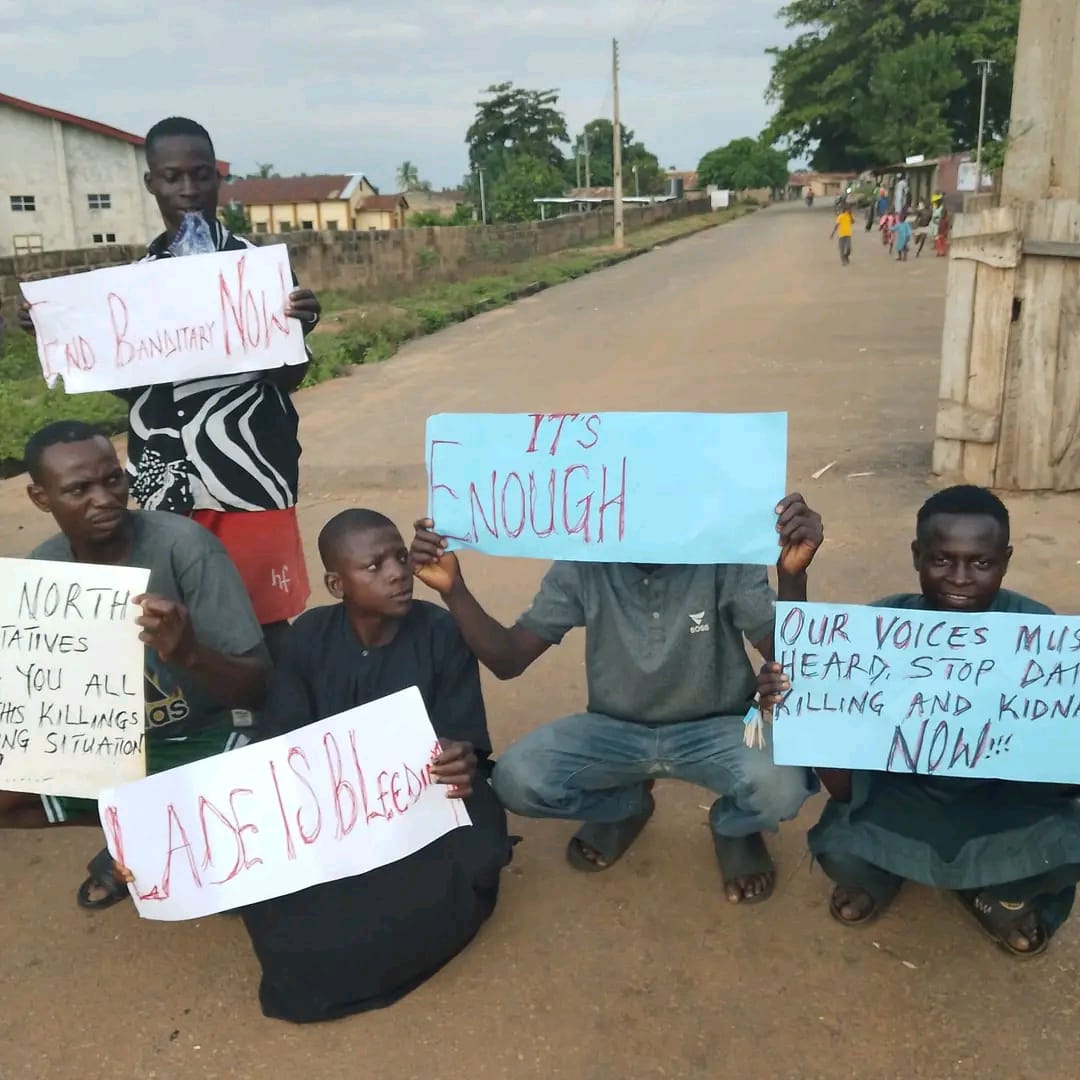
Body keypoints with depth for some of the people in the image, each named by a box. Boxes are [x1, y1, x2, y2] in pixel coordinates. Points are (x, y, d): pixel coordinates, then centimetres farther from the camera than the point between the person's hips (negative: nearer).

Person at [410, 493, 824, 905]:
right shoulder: (584, 564, -14)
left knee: (780, 784, -33)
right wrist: (453, 589, -28)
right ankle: (624, 806, 13)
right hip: (616, 728, 2)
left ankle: (734, 828, 9)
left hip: (714, 727, -2)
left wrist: (792, 574, -42)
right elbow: (508, 660, -12)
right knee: (515, 780, -22)